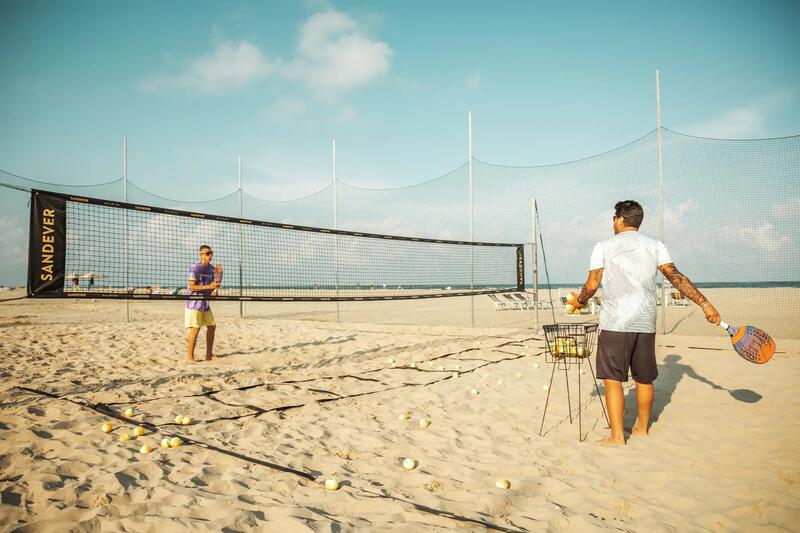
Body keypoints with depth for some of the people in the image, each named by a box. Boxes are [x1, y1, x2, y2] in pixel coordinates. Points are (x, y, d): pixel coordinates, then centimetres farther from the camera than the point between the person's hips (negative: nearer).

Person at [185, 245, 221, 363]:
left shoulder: (211, 269, 9)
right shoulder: (195, 268, -13)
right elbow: (192, 287, -18)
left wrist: (215, 284, -7)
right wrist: (209, 286, -22)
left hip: (205, 303, 8)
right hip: (194, 303, -8)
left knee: (212, 326, 11)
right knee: (195, 329, -7)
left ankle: (209, 355, 21)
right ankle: (189, 357, 4)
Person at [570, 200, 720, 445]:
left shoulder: (603, 246, 0)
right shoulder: (655, 245, 8)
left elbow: (592, 285, -3)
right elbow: (676, 277, 0)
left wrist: (579, 301, 16)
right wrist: (704, 303, 2)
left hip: (615, 323, -4)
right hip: (646, 323, 4)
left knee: (612, 379, 1)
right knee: (644, 379, 16)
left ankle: (617, 436, 1)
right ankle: (641, 428, 30)